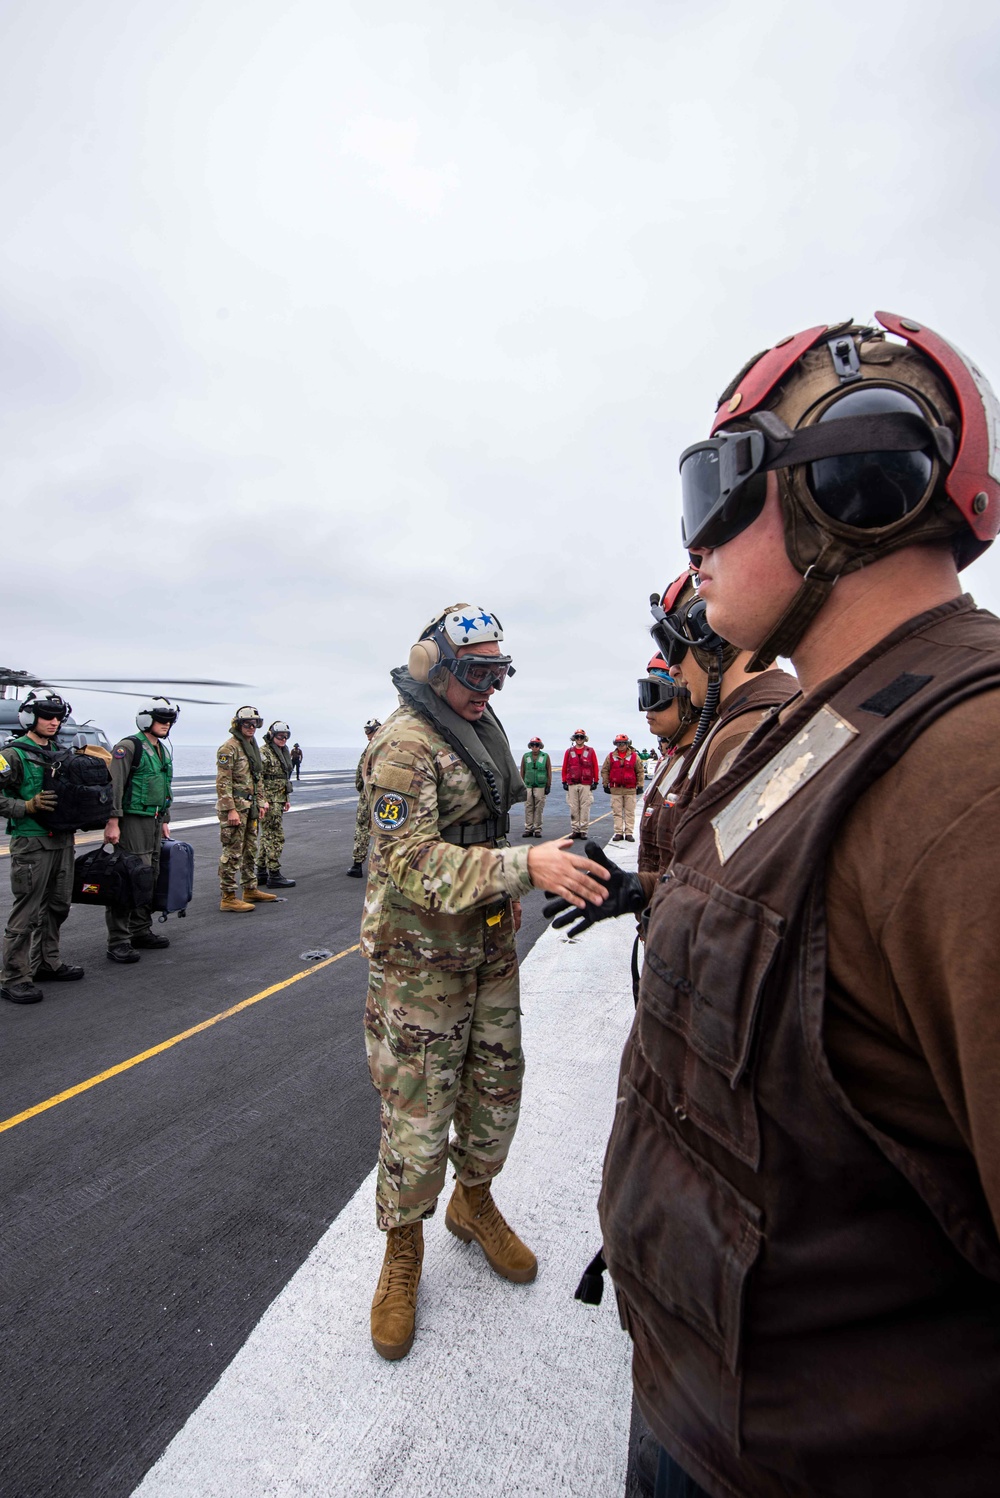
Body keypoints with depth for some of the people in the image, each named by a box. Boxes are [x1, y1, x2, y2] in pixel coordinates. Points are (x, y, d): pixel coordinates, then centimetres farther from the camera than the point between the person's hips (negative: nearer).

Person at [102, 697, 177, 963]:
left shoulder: (163, 751, 18)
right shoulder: (129, 747, -9)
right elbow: (114, 786, -15)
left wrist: (165, 821, 24)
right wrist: (112, 822, -20)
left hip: (154, 821, 9)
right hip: (133, 820, -9)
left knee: (150, 878, 13)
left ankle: (141, 931, 24)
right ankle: (118, 942, -5)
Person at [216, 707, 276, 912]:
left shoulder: (254, 746, 15)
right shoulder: (229, 748, -13)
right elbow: (222, 782, -18)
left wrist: (261, 803, 16)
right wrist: (231, 810, -22)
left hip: (250, 806, 9)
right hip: (234, 807, -9)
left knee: (250, 850, 16)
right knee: (233, 853, -5)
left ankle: (251, 890, 27)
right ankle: (228, 897, 1)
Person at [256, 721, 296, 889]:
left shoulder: (284, 752, 16)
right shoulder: (263, 752, -12)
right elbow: (257, 779, -17)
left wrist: (287, 799, 22)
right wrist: (263, 800, -21)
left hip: (279, 800, 9)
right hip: (269, 801, -9)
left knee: (267, 836, 13)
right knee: (276, 837, -8)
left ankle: (261, 874, 21)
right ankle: (274, 876, -4)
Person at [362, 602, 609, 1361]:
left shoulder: (483, 728, 8)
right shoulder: (405, 744, -20)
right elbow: (412, 862, -30)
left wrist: (509, 891, 14)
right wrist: (526, 866, -38)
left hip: (490, 944, 8)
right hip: (422, 956, -8)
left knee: (497, 1085, 19)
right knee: (418, 1111, 4)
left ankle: (474, 1201, 45)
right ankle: (403, 1250, 30)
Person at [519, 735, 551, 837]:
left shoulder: (545, 756, 3)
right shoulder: (525, 756, 8)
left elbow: (549, 772, 5)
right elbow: (522, 772, 12)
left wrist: (548, 786, 2)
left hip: (540, 786, -2)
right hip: (528, 786, 2)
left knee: (539, 809, 0)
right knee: (528, 808, 2)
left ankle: (537, 829, 6)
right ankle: (528, 829, 7)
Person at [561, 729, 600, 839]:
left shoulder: (590, 751, 6)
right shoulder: (569, 752, 10)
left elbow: (595, 768, 5)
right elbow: (564, 768, 11)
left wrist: (595, 782, 1)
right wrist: (564, 782, 5)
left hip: (586, 784, -2)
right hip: (572, 784, 2)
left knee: (585, 808, -2)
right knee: (573, 808, 3)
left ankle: (584, 831, 3)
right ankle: (575, 830, 10)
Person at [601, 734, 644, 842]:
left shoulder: (634, 756, 2)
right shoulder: (611, 756, 4)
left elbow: (640, 771, 7)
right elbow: (604, 771, 10)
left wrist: (639, 786, 4)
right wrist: (605, 785, 6)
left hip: (630, 789, -1)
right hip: (615, 789, 1)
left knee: (630, 812, 3)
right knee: (617, 812, 3)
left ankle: (629, 833, 8)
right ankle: (618, 833, 9)